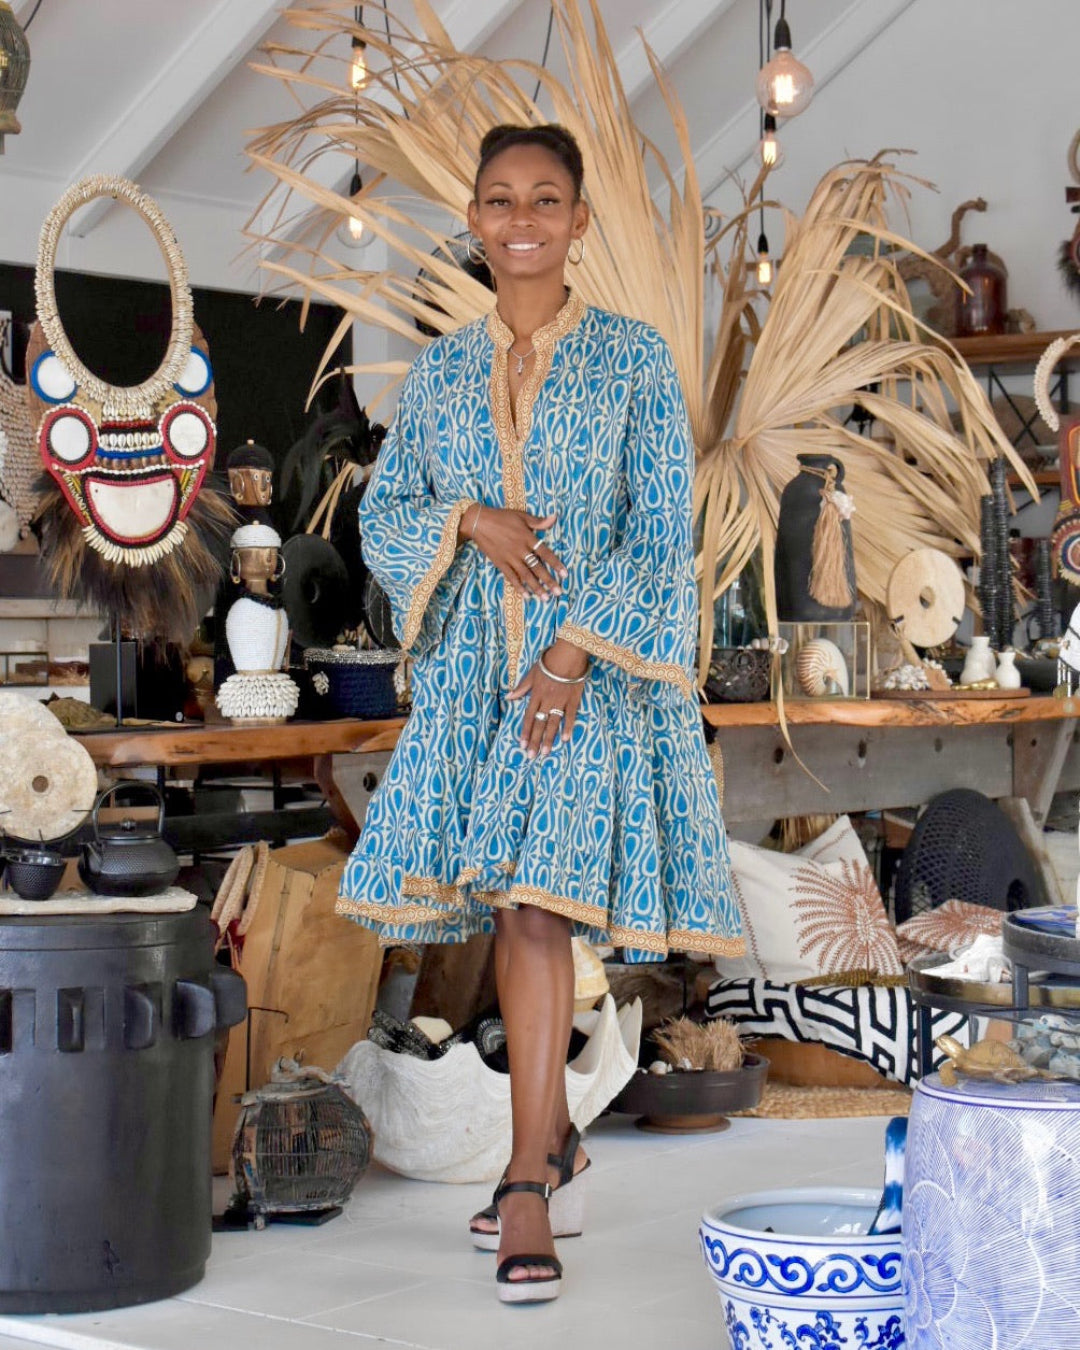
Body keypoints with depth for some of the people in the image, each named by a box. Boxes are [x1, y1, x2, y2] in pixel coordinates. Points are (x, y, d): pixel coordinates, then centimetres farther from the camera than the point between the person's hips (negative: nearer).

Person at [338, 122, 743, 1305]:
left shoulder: (633, 360, 0)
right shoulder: (440, 371, 11)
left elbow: (661, 532, -5)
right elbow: (380, 516, 10)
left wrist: (576, 651, -16)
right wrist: (469, 518, -10)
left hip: (598, 663, -4)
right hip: (471, 666, 4)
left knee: (538, 899, -14)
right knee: (509, 910, 7)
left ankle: (527, 1185, -11)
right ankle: (556, 1146, 23)